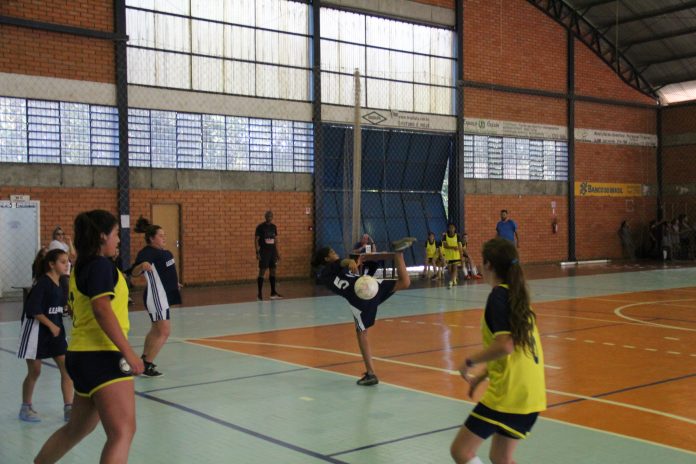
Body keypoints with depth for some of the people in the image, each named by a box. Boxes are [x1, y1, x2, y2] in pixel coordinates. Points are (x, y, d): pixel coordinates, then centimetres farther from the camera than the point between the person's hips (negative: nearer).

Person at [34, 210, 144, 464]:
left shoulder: (81, 267, 17)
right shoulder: (101, 265, -11)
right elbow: (102, 310, -23)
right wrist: (129, 353, -24)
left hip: (83, 356, 10)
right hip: (101, 357, -10)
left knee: (77, 428, 24)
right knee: (122, 432, -14)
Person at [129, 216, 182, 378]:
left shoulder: (161, 251, 9)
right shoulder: (147, 252, -20)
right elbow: (134, 272, -34)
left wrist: (173, 283, 39)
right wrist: (142, 265, -56)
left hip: (164, 296, 10)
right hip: (156, 297, -10)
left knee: (156, 329, 21)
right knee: (164, 331, -12)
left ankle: (144, 358, 35)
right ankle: (146, 366, -7)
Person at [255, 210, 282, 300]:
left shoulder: (274, 227, 10)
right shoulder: (260, 227, -7)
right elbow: (256, 240, -8)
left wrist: (277, 253, 12)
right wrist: (257, 252, -15)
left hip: (272, 252, 6)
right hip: (264, 252, -6)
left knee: (273, 271, 7)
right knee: (262, 271, -6)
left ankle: (273, 292, 13)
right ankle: (259, 294, -1)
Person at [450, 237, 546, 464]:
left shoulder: (498, 295, -13)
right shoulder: (516, 295, 13)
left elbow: (505, 345, -24)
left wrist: (470, 361, -10)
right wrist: (483, 374, 19)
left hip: (508, 393, -9)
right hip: (529, 393, 9)